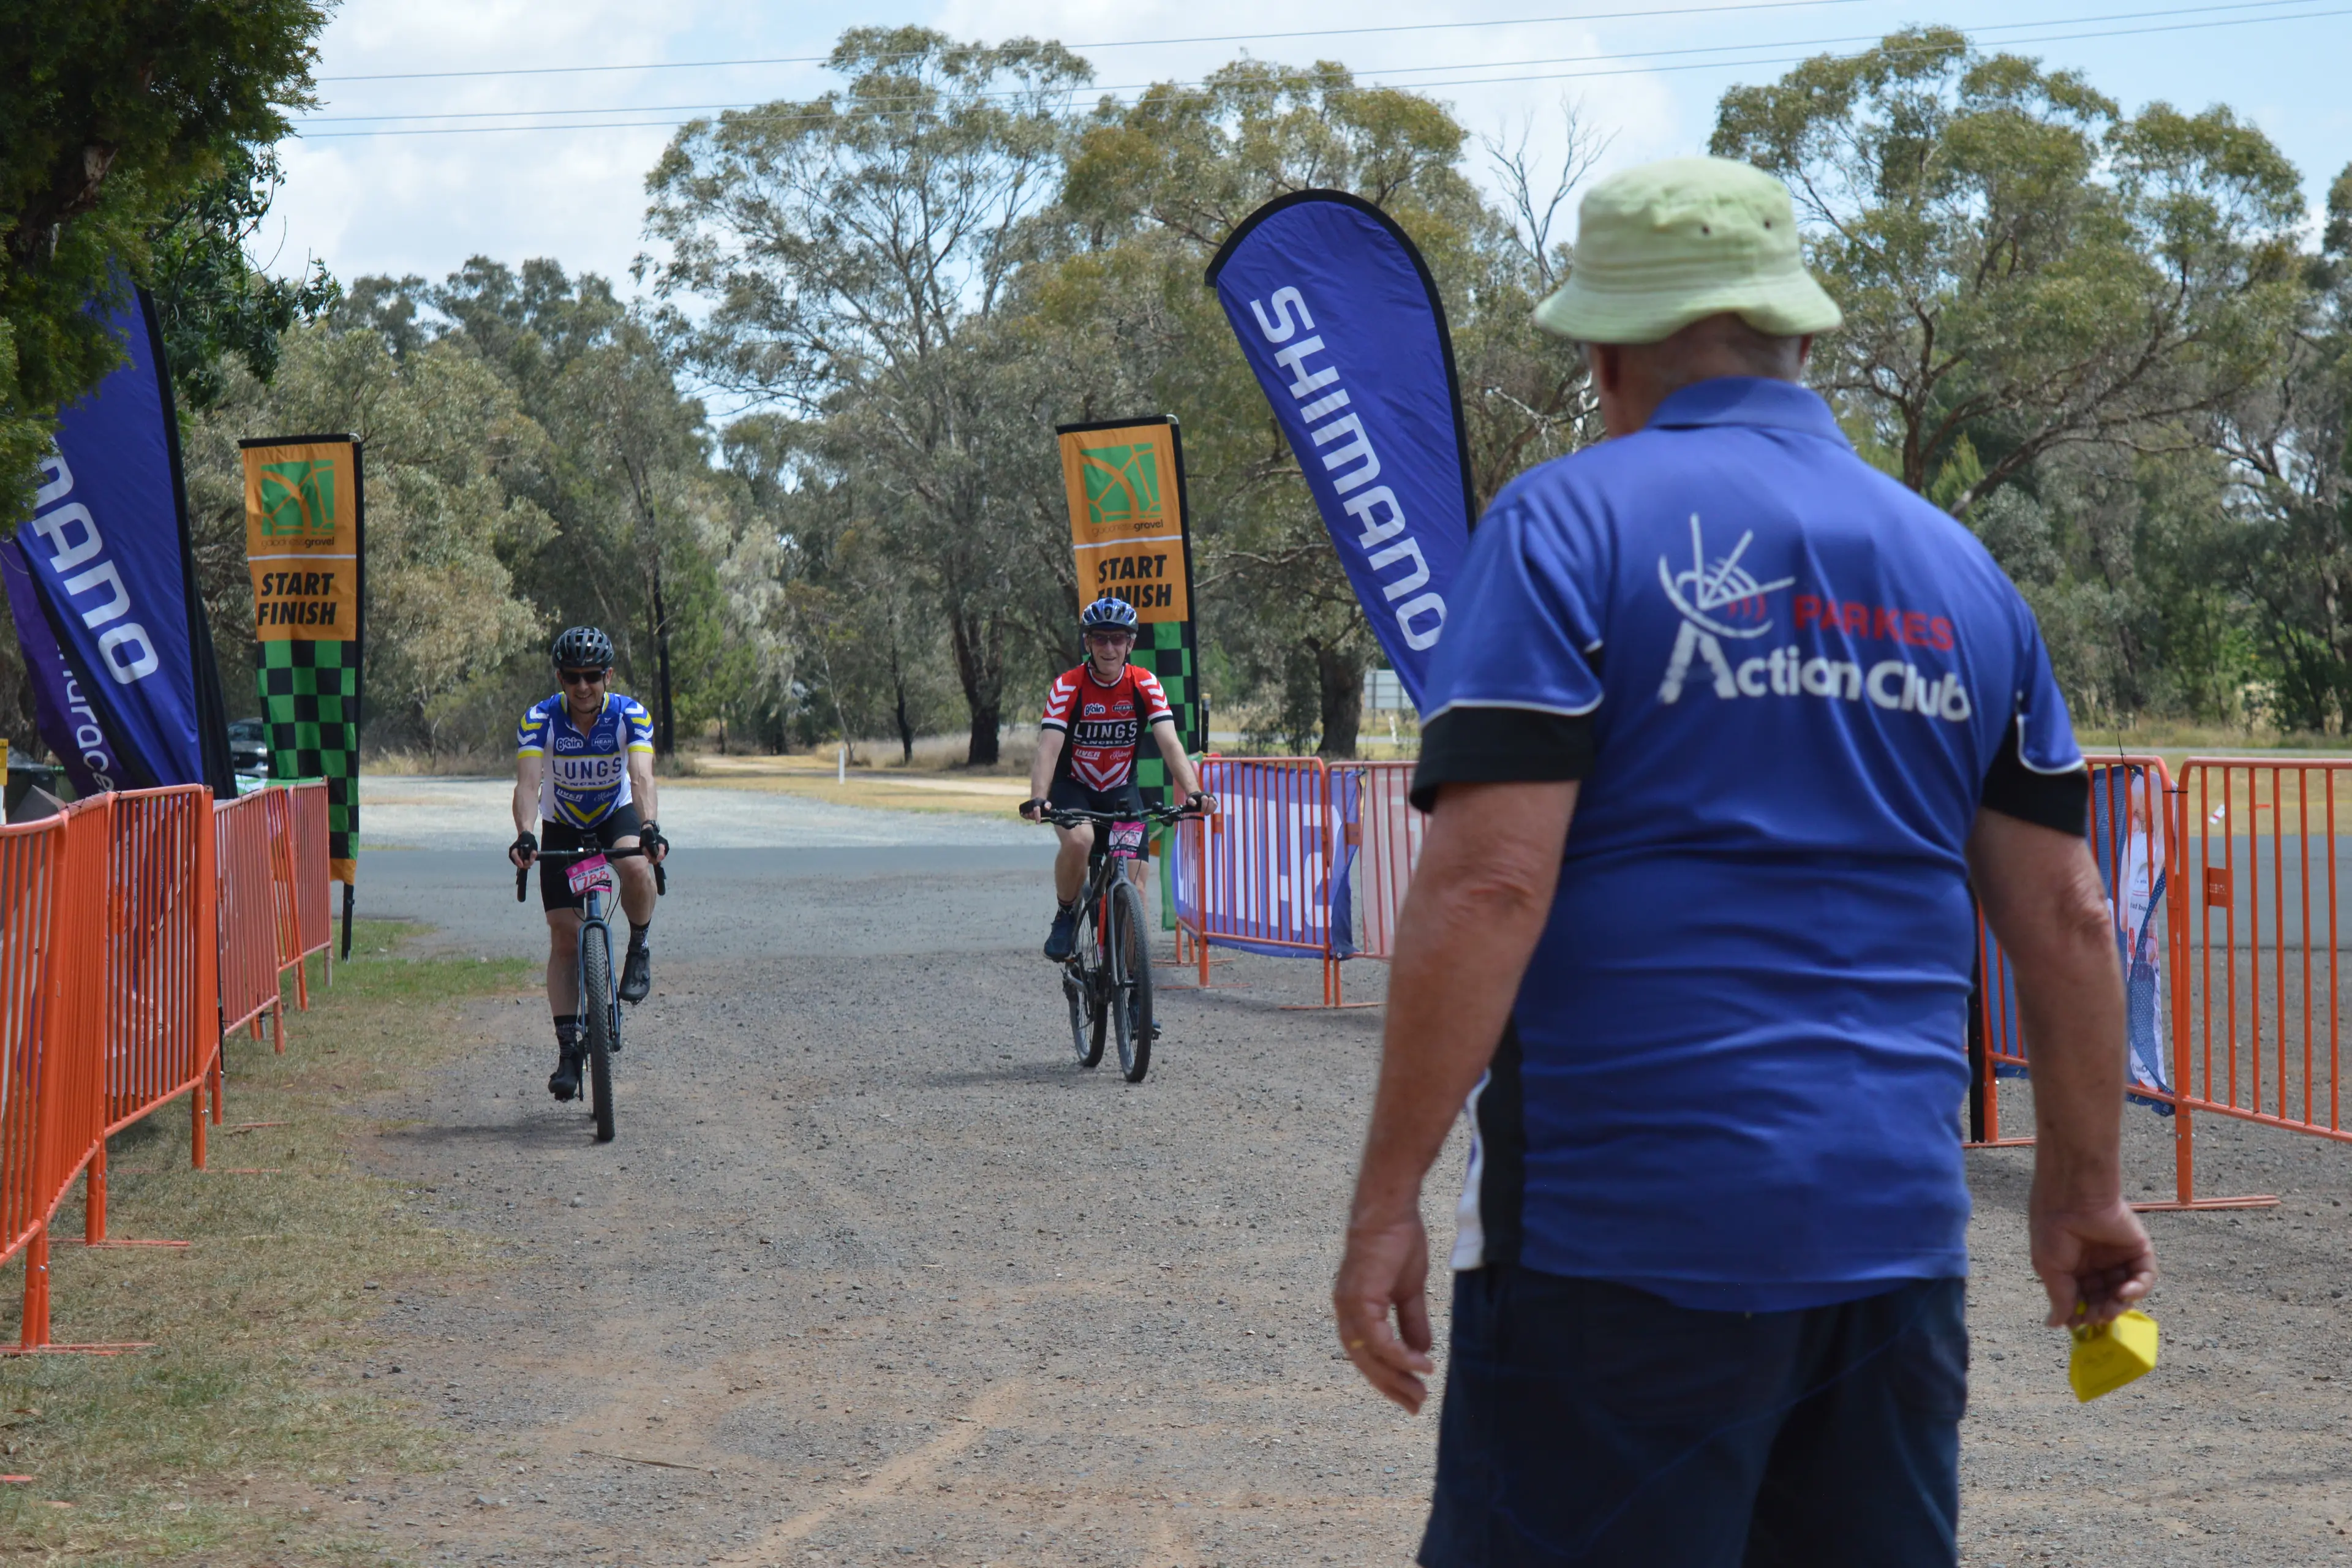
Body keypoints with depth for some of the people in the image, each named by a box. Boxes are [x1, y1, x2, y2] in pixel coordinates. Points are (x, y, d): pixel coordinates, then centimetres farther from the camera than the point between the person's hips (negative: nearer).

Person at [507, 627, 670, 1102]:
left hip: (617, 815, -1)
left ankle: (640, 950, -7)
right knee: (564, 934, -7)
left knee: (636, 868, -35)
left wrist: (649, 828, -55)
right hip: (561, 827, 1)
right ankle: (568, 1048, 0)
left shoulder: (631, 716, -23)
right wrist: (524, 836, -53)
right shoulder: (539, 720, -22)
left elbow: (642, 778, -36)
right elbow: (528, 782, -34)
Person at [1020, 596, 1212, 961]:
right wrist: (1038, 799, -46)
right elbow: (1049, 748, -28)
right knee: (1079, 841, -33)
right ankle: (1066, 916, -8)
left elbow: (1170, 743, -22)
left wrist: (1193, 792, -39)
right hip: (1073, 787, -2)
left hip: (1121, 790, 2)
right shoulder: (1068, 687, -19)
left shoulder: (1145, 686, -13)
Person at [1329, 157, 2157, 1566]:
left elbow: (1488, 884, -14)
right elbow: (2066, 922, 12)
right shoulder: (1960, 568, 13)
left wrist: (1389, 1196, -11)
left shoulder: (1566, 524, -4)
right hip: (1898, 1230, 6)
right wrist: (2084, 1190, 22)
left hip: (1626, 1226, -5)